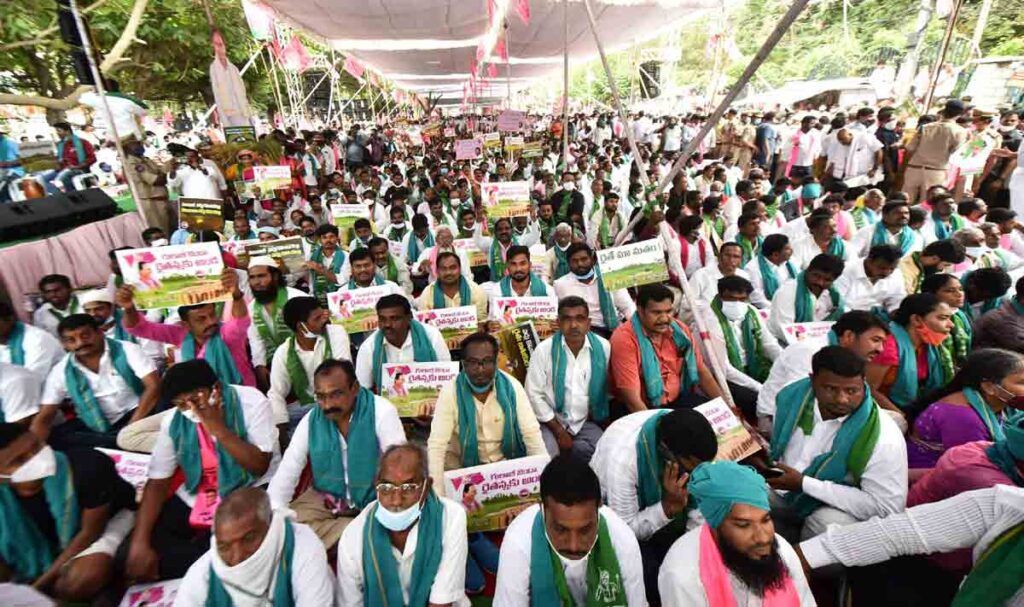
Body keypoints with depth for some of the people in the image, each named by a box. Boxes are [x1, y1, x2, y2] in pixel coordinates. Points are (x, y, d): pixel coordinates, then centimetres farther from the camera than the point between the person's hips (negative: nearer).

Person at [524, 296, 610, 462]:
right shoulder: (543, 350, -12)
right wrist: (559, 431, -10)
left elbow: (605, 388, 0)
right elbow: (534, 394, -11)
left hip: (586, 422, 3)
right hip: (551, 422, -2)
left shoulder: (603, 347, -7)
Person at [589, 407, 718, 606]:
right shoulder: (622, 457, -38)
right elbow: (626, 529, -26)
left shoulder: (688, 438, -23)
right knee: (649, 571, -24)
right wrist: (669, 506, -37)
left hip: (658, 500, 5)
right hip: (615, 514, -4)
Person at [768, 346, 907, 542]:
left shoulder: (884, 437, -25)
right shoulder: (792, 396, -11)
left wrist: (804, 483, -28)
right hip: (780, 491, 4)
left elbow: (886, 507, -25)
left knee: (827, 522, -35)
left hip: (834, 508, -4)